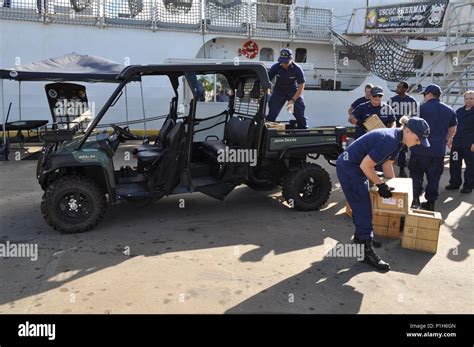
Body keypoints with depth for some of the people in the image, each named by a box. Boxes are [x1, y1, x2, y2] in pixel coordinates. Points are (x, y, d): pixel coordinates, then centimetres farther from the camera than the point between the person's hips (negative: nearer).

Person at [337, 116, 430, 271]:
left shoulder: (397, 139, 3)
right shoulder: (389, 140, -27)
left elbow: (387, 163, 15)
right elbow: (365, 165, -24)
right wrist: (381, 185, -14)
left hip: (355, 167, 10)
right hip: (348, 168, -10)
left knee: (361, 206, 20)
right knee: (363, 208, -5)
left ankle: (360, 237, 37)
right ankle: (367, 251, 3)